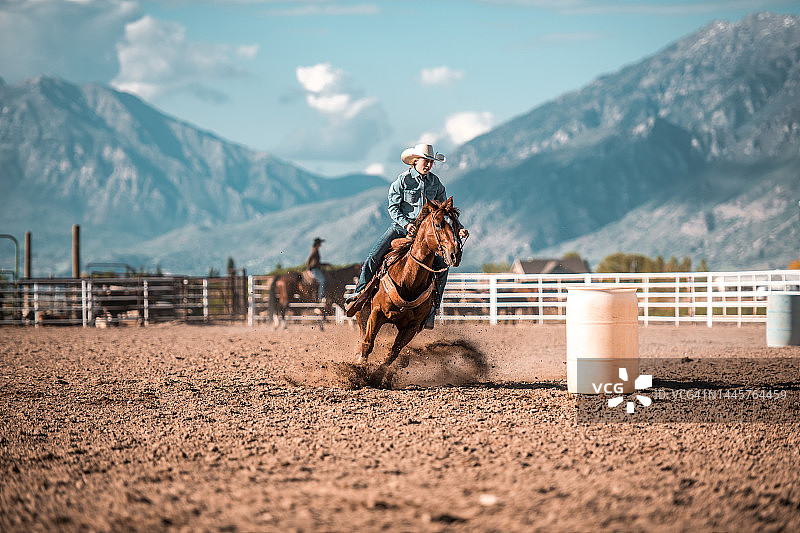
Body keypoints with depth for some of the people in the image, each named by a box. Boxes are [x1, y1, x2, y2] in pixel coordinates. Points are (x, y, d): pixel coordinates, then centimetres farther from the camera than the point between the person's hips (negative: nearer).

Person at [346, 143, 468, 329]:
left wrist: (457, 229, -2)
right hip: (401, 226, -2)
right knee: (374, 256, -18)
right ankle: (361, 291, 3)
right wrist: (406, 224, -24)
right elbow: (393, 208, -7)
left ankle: (431, 310, -3)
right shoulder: (402, 180, -6)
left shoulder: (435, 183, 5)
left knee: (441, 265, -13)